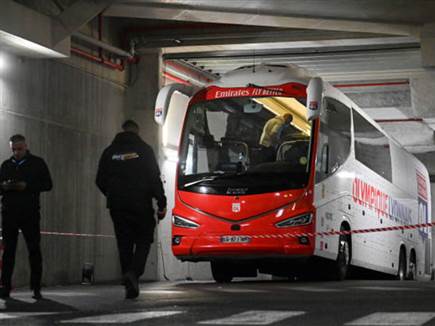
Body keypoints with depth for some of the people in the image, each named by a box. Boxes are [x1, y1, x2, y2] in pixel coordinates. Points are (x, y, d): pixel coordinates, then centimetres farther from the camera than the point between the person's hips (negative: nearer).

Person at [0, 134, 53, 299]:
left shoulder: (37, 163, 5)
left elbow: (48, 184, 0)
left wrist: (27, 186, -13)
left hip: (30, 213, -3)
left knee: (34, 249, -3)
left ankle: (36, 288, -1)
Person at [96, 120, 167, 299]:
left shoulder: (110, 151, 9)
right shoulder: (144, 149, -1)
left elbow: (100, 180, 12)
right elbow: (155, 179, -7)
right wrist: (161, 203, -3)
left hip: (117, 206, 3)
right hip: (141, 204, -3)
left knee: (124, 244, 7)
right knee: (143, 240, 6)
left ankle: (130, 286, 4)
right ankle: (133, 272, -19)